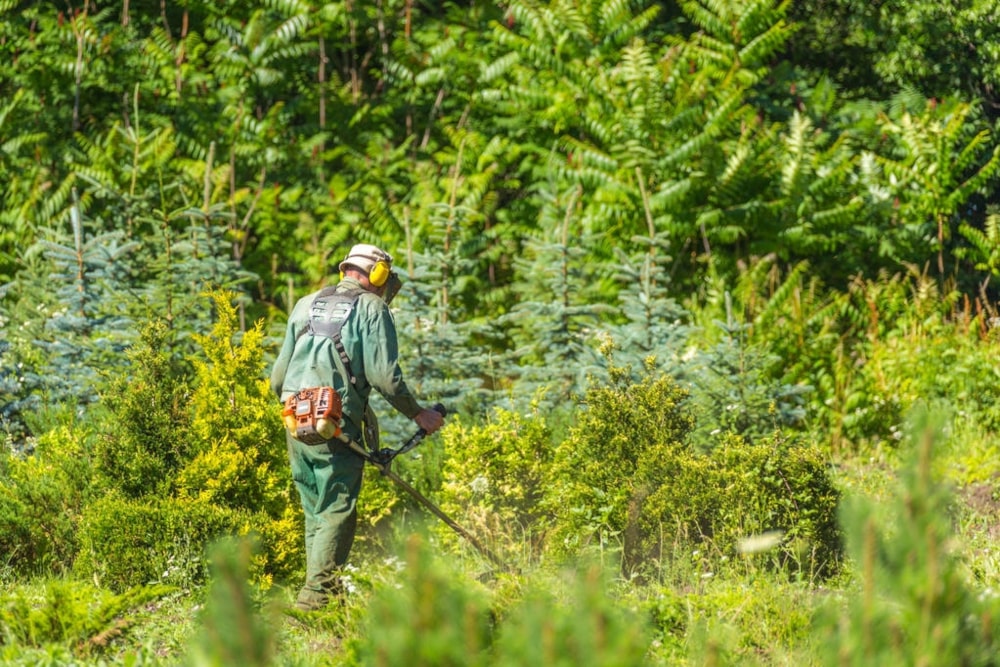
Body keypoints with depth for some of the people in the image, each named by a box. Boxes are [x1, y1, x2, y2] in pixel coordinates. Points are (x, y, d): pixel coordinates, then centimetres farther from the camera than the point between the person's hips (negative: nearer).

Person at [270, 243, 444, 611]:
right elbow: (384, 376, -8)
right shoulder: (371, 308, 0)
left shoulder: (306, 305, 17)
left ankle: (322, 591, 16)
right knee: (337, 513, -4)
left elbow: (278, 376, 19)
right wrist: (419, 414, 4)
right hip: (336, 426, -6)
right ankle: (316, 594, -12)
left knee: (315, 513, 15)